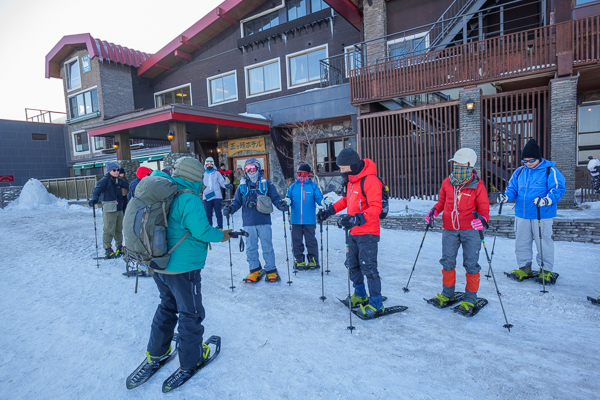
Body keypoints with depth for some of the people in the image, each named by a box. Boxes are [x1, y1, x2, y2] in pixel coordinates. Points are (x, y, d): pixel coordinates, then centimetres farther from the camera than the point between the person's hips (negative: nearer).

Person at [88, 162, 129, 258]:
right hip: (109, 210, -7)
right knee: (109, 230, -6)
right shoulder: (105, 180, -9)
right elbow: (98, 188, -23)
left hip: (119, 209, 7)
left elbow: (128, 185, 23)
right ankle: (107, 250, 3)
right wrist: (94, 198, -39)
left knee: (119, 229, 14)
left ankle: (120, 247, 27)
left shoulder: (118, 180, 12)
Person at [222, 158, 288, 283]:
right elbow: (237, 201, 12)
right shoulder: (242, 186, 11)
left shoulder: (266, 184, 6)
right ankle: (255, 270, 23)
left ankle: (270, 270, 16)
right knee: (251, 248, 9)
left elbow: (275, 198, 5)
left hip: (264, 221, -2)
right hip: (249, 222, 2)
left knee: (267, 247, 3)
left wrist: (281, 204, -14)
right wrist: (230, 208, -7)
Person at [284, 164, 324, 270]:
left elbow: (319, 198, -2)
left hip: (309, 220, -3)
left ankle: (313, 261, 15)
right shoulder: (293, 187, 10)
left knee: (311, 241, 3)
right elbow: (288, 198, 7)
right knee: (296, 241, 8)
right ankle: (299, 261, 20)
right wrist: (287, 201, -16)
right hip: (296, 220, 3)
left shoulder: (313, 186, 3)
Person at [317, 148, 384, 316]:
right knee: (352, 264, 18)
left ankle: (376, 304, 11)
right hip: (353, 232, 9)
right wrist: (329, 211, 13)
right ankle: (360, 295, 36)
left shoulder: (370, 180, -20)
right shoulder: (351, 179, 9)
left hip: (367, 233, -9)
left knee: (368, 267, -4)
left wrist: (357, 219, -38)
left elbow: (375, 207, -26)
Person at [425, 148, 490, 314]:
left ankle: (470, 299, 22)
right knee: (447, 262, 11)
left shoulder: (477, 186, -8)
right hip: (450, 230, 3)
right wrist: (434, 211, -4)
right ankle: (447, 294, 30)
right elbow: (441, 201, 15)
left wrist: (482, 219, -27)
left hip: (470, 230, -3)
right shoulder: (447, 183, 2)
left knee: (471, 264, 5)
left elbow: (484, 208, -6)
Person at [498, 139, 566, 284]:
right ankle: (524, 268, 27)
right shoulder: (519, 172, 9)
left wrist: (546, 200, -28)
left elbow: (558, 189, -10)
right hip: (521, 214, 5)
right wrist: (506, 196, -10)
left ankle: (547, 271, 21)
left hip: (542, 215, -5)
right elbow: (512, 188, 11)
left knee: (544, 243, 4)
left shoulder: (550, 171, -6)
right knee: (521, 243, 12)